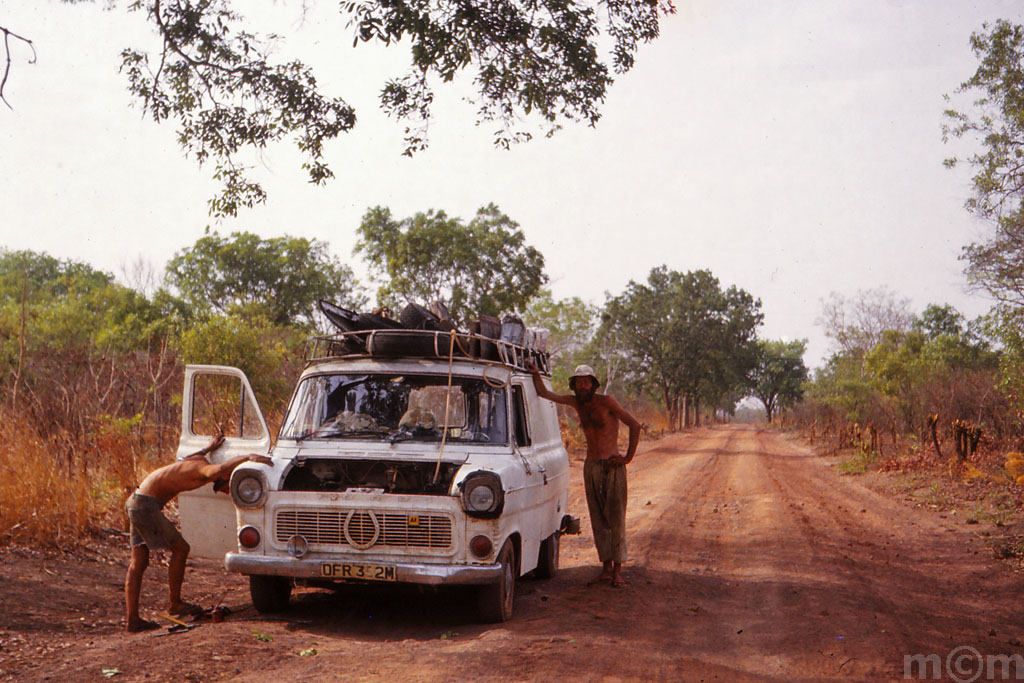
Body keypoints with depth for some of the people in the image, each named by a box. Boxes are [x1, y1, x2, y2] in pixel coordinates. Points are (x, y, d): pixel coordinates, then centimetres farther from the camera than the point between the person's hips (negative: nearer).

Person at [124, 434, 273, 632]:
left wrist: (208, 449, 42)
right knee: (180, 548, 1)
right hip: (146, 505, -10)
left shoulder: (197, 459, 11)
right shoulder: (204, 468, -16)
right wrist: (248, 457, -38)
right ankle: (174, 603, 11)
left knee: (138, 564, 8)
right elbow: (218, 469, -42)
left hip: (135, 502, 10)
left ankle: (132, 619, 8)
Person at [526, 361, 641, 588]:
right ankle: (606, 568, 13)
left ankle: (617, 571, -2)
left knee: (616, 518, -5)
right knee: (598, 519, 6)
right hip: (590, 466, 5)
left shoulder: (606, 401, -11)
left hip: (612, 466, -5)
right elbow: (543, 393, 7)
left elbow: (635, 425, -10)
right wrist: (535, 373, -9)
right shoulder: (576, 402, 5)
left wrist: (628, 458, -10)